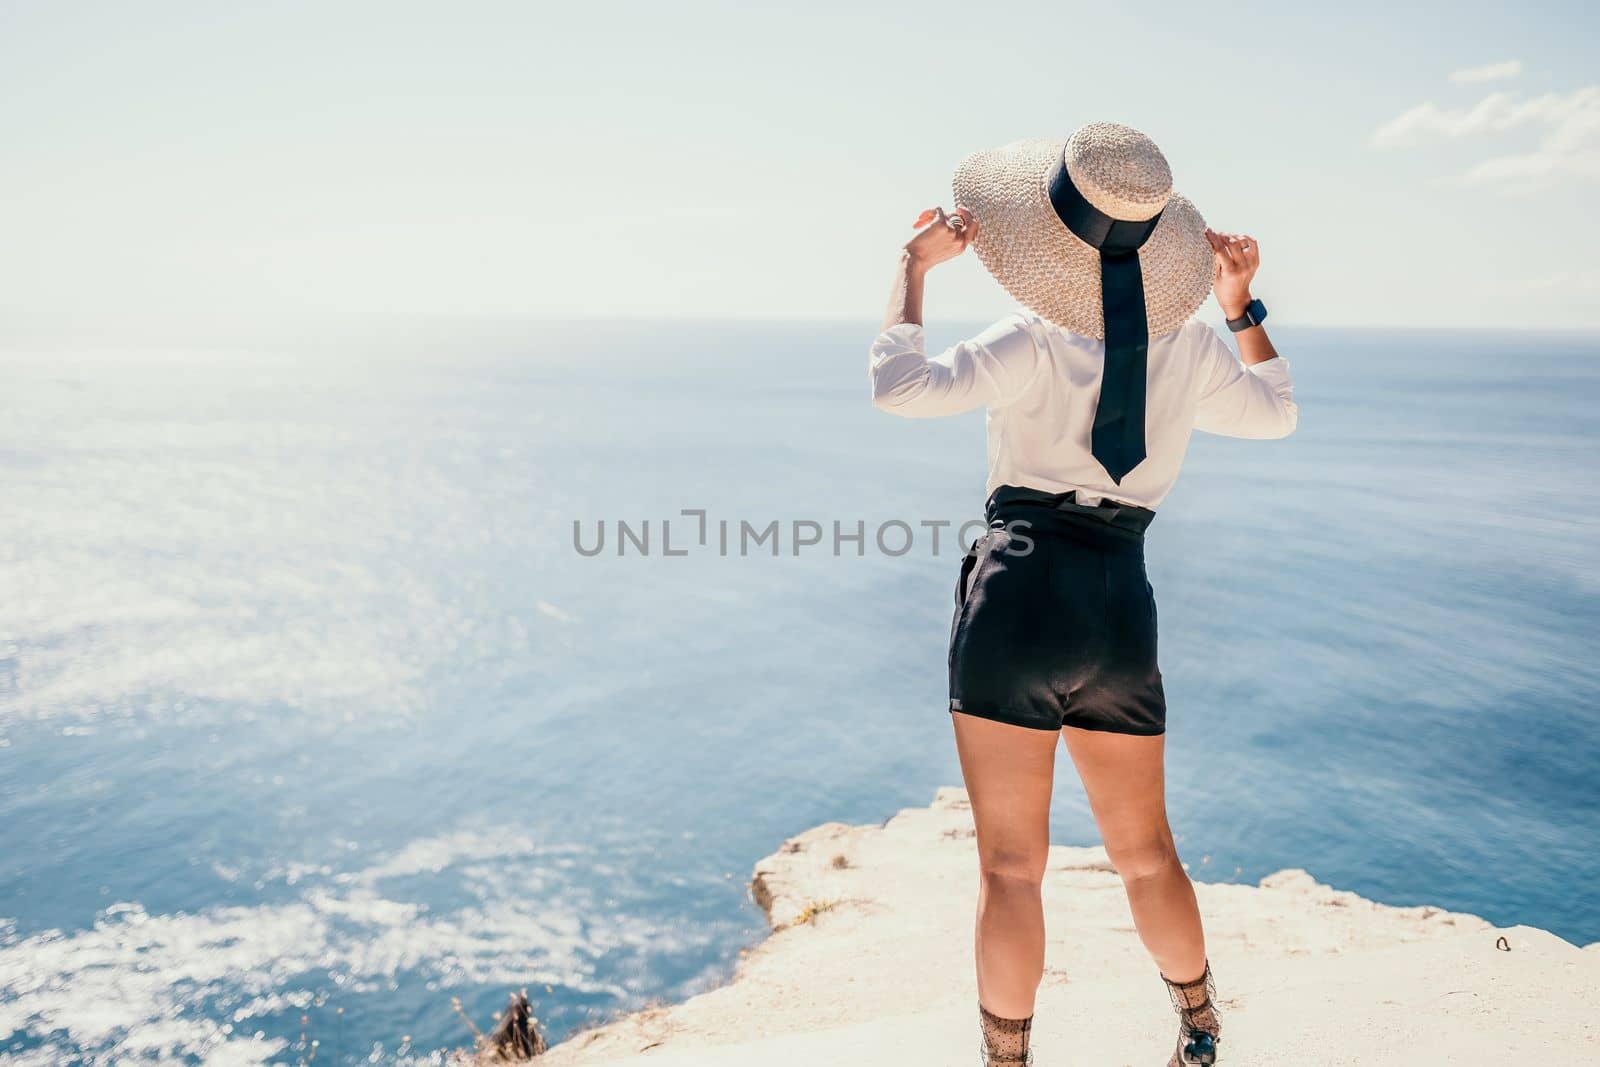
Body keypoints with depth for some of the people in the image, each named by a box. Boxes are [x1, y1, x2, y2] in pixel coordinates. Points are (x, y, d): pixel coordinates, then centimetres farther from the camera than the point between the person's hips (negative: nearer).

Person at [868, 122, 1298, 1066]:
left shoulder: (1037, 343, -9)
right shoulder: (1191, 346, 6)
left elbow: (901, 386, -19)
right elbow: (1277, 413, 23)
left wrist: (916, 265, -7)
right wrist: (1245, 303, 26)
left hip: (1019, 593, -4)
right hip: (1122, 609, 5)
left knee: (1012, 865, 4)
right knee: (1145, 852, 22)